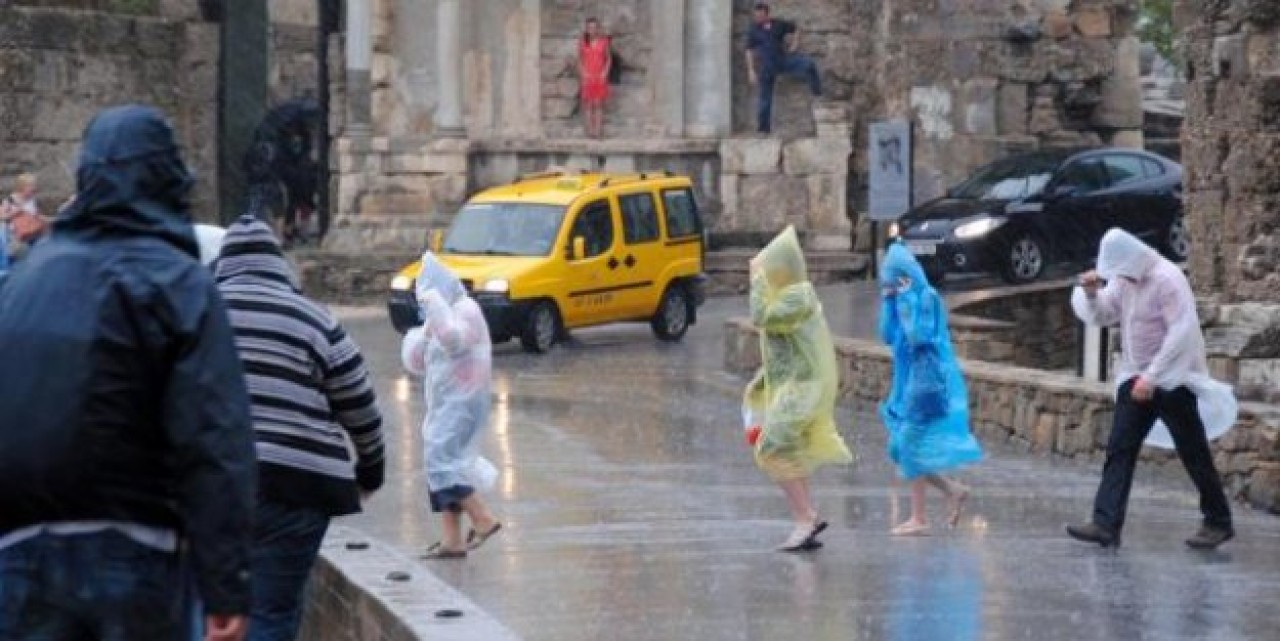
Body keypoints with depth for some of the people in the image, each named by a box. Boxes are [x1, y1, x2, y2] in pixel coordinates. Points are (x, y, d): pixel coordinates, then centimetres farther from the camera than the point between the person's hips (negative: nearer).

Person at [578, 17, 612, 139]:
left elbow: (609, 59, 6)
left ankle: (598, 131, -3)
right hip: (587, 77, 1)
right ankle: (589, 130, -1)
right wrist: (583, 73, -6)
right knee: (587, 104, -2)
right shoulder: (583, 42, 3)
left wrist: (605, 73, -6)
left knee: (599, 105, -3)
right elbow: (579, 60, 8)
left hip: (600, 77, -1)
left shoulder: (604, 42, 2)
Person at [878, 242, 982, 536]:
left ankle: (919, 519, 0)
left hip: (927, 381, -9)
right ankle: (954, 491, 16)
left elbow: (918, 336, -23)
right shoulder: (905, 301, 11)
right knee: (901, 448, 9)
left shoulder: (928, 298, -13)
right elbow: (888, 336, 8)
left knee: (911, 446, -6)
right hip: (909, 382, 9)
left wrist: (906, 301, -19)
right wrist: (888, 301, 0)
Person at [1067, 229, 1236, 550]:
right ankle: (1106, 524, -7)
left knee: (1194, 454, 1)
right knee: (1119, 450, -3)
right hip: (1136, 379, 7)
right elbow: (1101, 316, 14)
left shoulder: (1167, 279, -19)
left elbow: (1182, 333, -25)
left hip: (1172, 380, -7)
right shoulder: (1124, 280, 6)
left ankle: (1219, 523, 15)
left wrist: (1152, 377, -27)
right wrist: (1091, 293, -8)